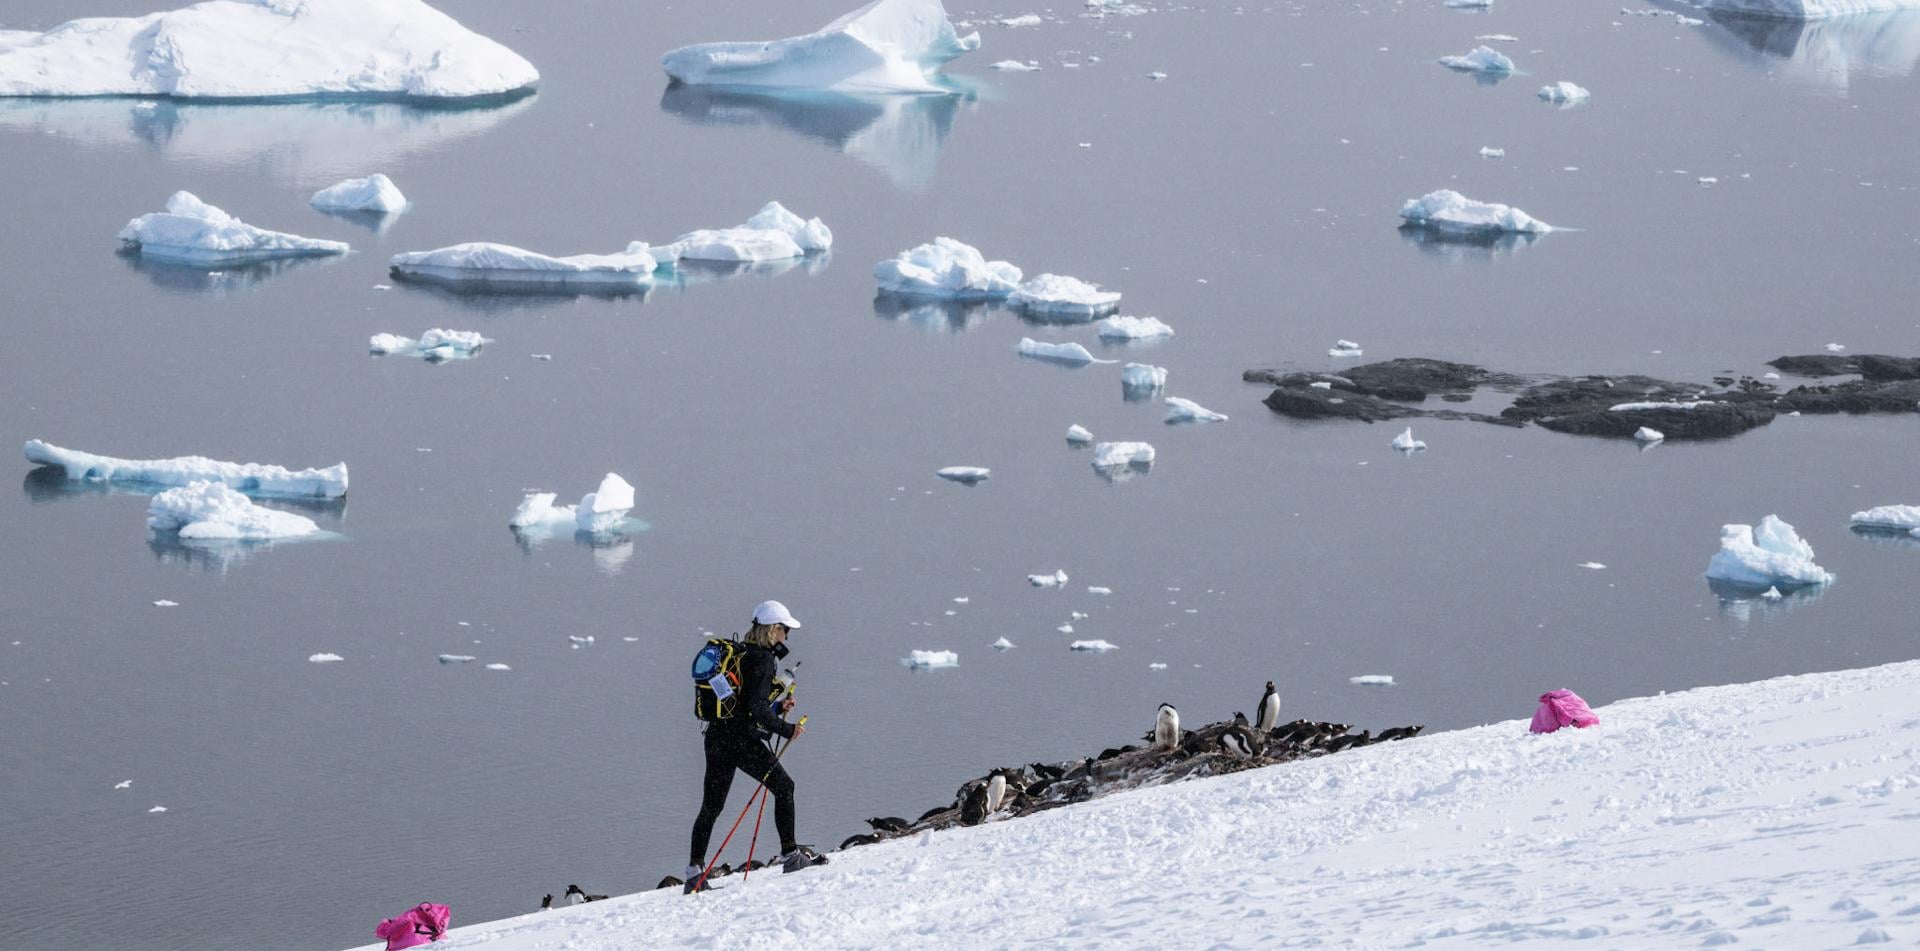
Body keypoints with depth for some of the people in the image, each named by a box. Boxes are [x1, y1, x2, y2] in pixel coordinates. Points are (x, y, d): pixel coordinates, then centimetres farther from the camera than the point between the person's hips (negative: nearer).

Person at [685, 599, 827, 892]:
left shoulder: (742, 655, 18)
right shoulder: (763, 659, -11)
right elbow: (757, 709, -19)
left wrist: (778, 707, 18)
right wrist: (786, 729, -10)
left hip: (717, 736, 9)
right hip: (743, 740, -9)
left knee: (711, 806, 9)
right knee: (783, 787, 6)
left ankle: (694, 870, 4)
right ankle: (790, 855, 7)